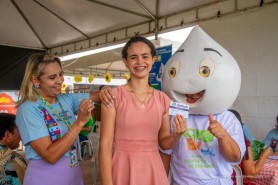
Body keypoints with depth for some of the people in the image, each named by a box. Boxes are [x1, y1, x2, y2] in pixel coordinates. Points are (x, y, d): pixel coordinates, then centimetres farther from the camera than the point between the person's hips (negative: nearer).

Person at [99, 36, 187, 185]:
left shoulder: (163, 99, 1)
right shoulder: (113, 96, -10)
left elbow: (163, 143, 8)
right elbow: (105, 145, -10)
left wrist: (177, 135, -12)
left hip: (153, 171, 3)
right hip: (122, 170, -3)